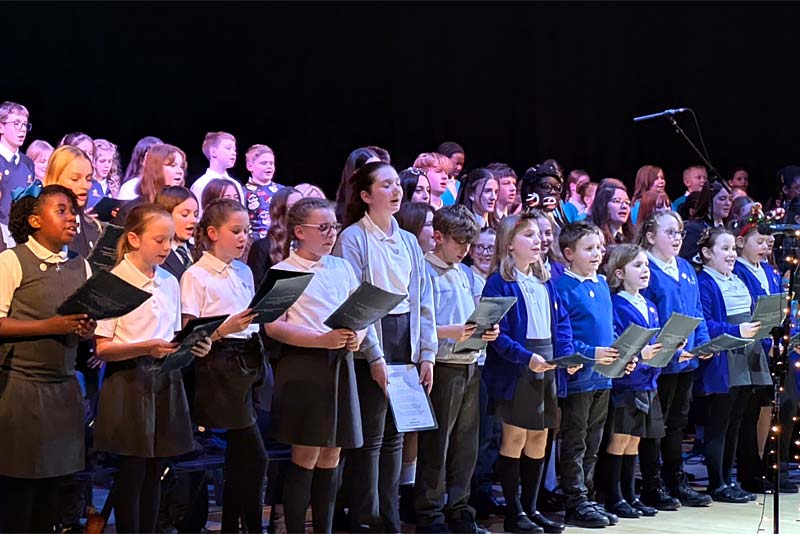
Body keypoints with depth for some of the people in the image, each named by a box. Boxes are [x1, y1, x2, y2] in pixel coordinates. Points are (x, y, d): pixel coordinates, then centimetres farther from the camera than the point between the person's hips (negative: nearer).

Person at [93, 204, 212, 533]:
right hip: (129, 382, -5)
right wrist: (146, 348, -23)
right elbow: (103, 348, -9)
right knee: (132, 472, -2)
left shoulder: (170, 283, 10)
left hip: (166, 381, 5)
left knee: (154, 472, 7)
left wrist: (193, 346, -4)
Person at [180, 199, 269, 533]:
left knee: (239, 456, 10)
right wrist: (225, 329, -22)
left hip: (248, 363, 7)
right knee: (254, 457, -7)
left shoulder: (244, 272, 14)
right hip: (219, 366, -7)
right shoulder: (196, 276, -6)